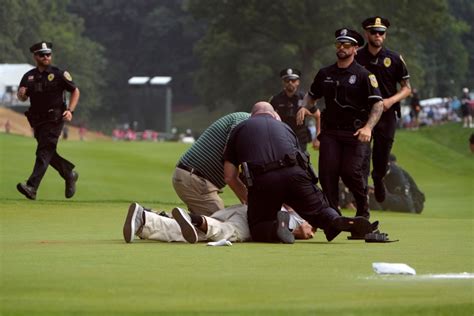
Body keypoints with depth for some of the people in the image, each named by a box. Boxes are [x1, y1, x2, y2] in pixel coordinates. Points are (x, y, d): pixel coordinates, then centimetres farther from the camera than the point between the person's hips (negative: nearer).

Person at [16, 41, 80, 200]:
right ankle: (70, 174, 35)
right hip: (37, 120, 6)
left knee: (44, 152, -16)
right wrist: (21, 94, -14)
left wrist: (70, 110, -9)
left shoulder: (59, 74, -2)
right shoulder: (29, 76, 9)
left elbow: (75, 91, 4)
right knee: (48, 154, 12)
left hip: (54, 120, -6)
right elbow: (22, 98, 11)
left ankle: (32, 187, -27)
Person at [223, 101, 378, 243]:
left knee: (257, 230, 15)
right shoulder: (284, 127, 31)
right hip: (295, 173, 2)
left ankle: (275, 226, -21)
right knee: (322, 212, 18)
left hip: (261, 180, -2)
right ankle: (337, 221, -18)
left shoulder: (238, 130, 25)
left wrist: (246, 198, 34)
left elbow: (229, 177, 18)